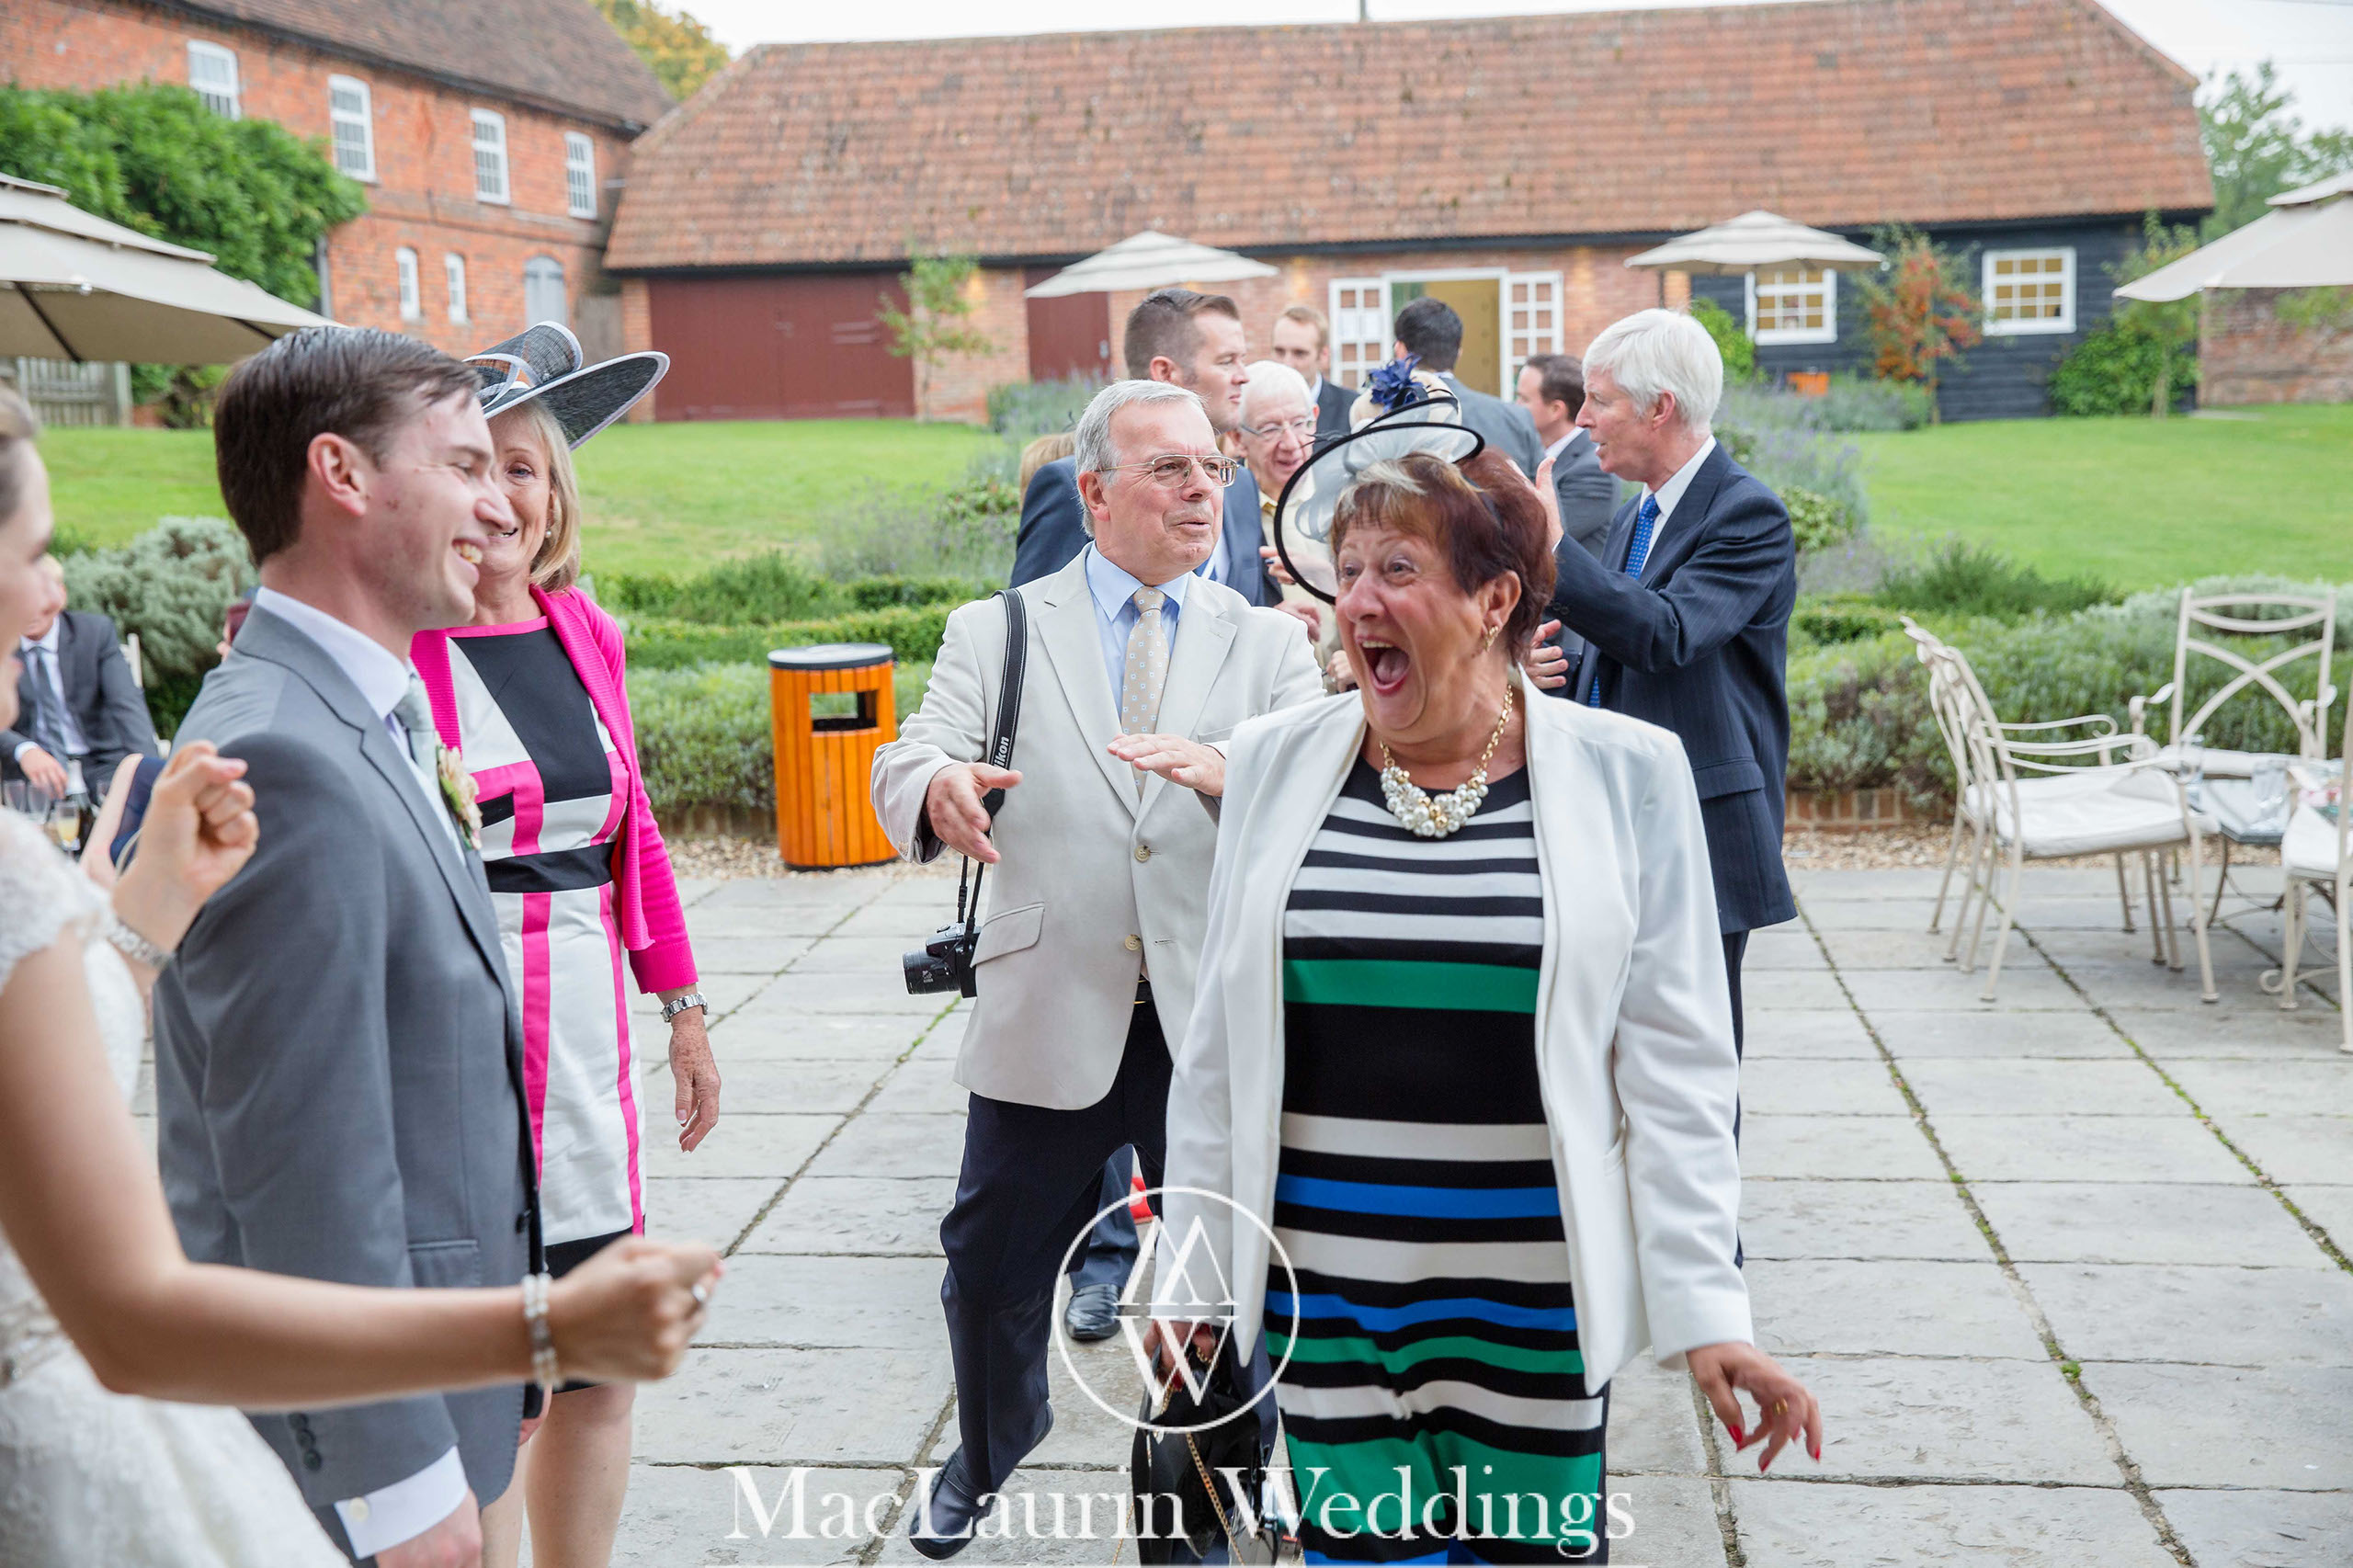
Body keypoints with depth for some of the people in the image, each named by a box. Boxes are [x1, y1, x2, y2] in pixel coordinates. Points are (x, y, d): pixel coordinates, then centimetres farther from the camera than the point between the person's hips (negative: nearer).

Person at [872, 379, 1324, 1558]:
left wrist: (1223, 771, -32)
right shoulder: (997, 633, 4)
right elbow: (905, 763, -10)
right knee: (993, 1262, 12)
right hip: (1050, 1015, 0)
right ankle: (982, 1461, 42)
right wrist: (939, 787, -35)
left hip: (1218, 1019, 1)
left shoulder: (1266, 642, 6)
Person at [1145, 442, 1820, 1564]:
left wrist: (1705, 1311, -7)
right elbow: (1219, 1051, 6)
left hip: (1533, 1292, -1)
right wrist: (1192, 1265, 7)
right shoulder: (1275, 763, 1)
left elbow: (1673, 1069, -4)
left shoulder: (1624, 775, -4)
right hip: (1325, 1290, 1)